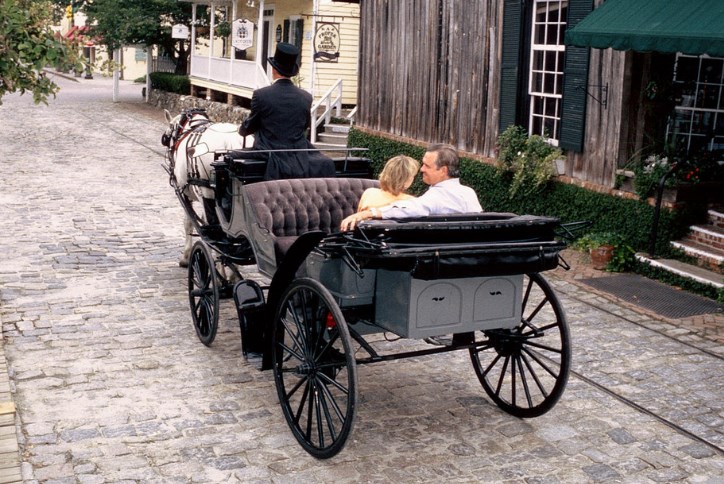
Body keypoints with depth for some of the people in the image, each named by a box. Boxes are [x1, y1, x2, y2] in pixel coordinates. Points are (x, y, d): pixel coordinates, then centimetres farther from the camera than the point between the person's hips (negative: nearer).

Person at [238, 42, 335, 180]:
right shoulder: (306, 97, -1)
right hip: (299, 158, 3)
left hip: (270, 158, -3)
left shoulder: (260, 95, -9)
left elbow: (249, 127, 5)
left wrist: (241, 129, 30)